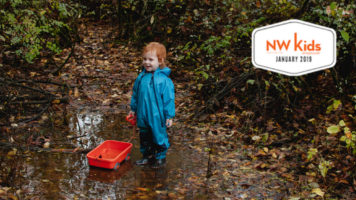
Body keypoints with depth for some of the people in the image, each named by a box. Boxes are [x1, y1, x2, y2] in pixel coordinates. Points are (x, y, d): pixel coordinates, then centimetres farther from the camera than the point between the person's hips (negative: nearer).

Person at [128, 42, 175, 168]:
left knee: (159, 137, 10)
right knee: (144, 137, 19)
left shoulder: (164, 80, -17)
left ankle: (160, 157, 29)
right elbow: (135, 94, 13)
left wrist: (169, 116, -10)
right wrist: (133, 109, 19)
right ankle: (147, 156, 37)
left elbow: (169, 99, -12)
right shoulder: (141, 77, 0)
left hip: (157, 117, -5)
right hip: (142, 116, 6)